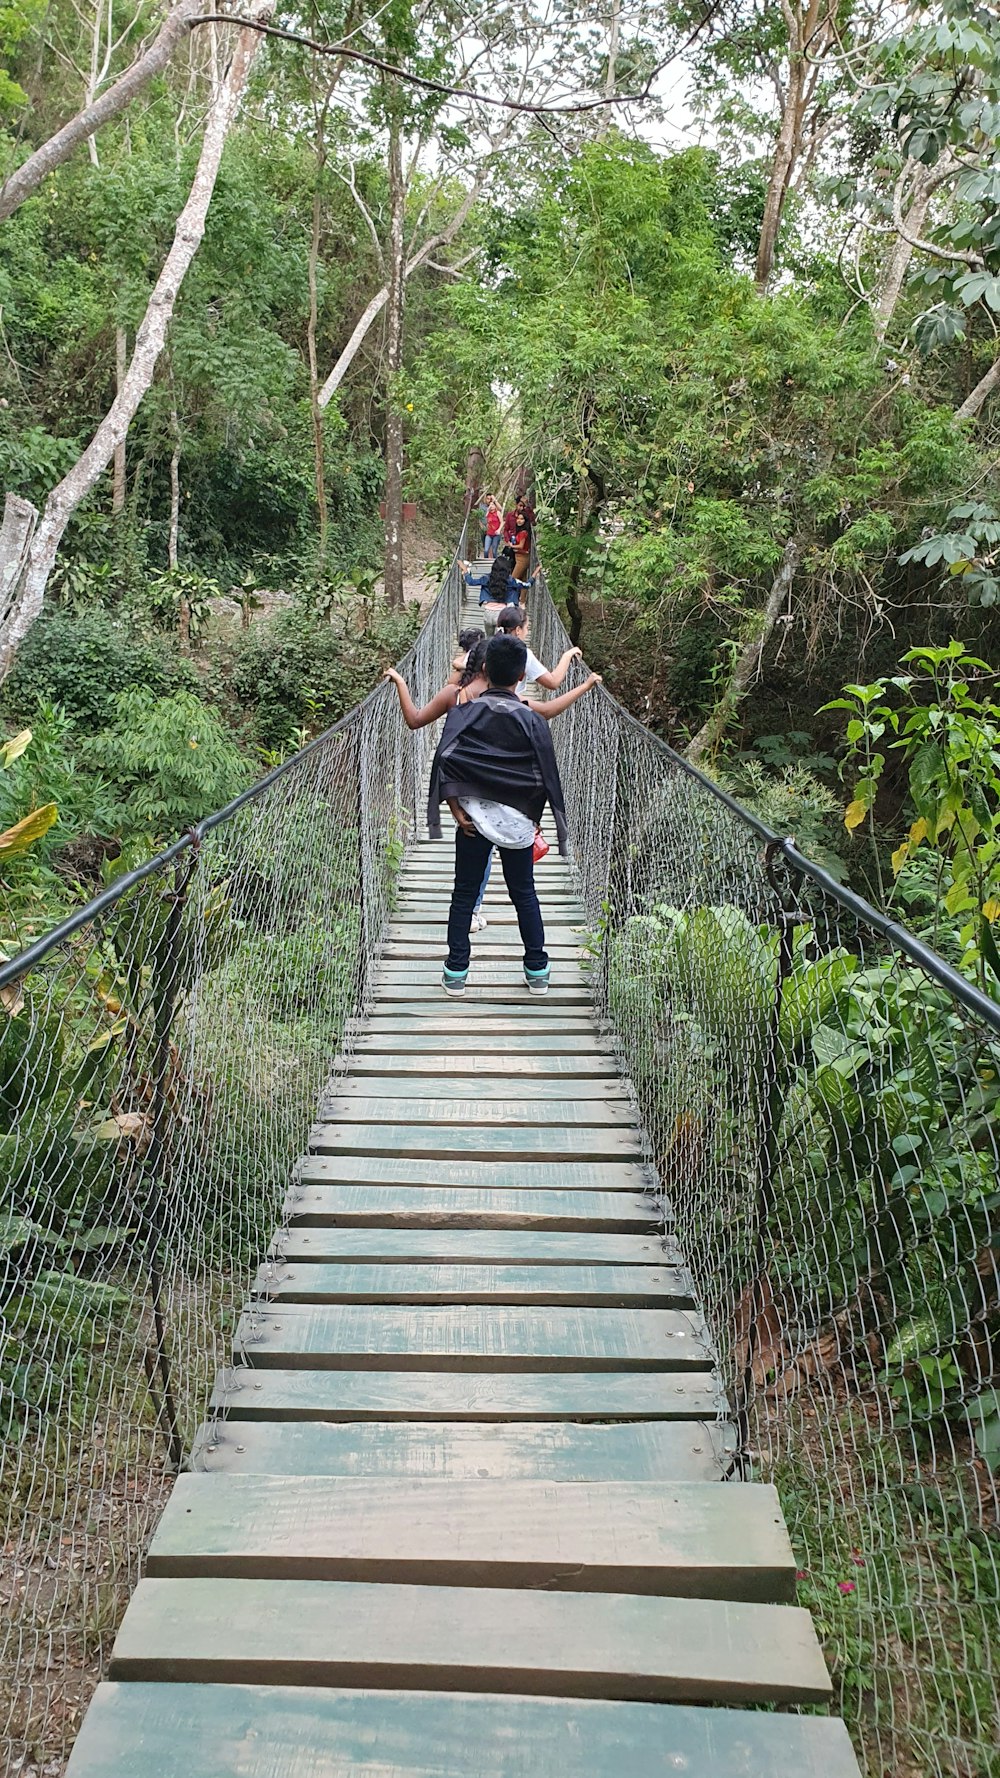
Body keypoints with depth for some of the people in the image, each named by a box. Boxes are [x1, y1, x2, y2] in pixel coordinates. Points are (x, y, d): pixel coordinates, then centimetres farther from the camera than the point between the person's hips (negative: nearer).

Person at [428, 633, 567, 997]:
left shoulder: (465, 713, -3)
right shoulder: (532, 720, -3)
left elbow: (443, 761, -14)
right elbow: (545, 777, -4)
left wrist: (456, 808, -8)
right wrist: (534, 817, 8)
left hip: (473, 818, 0)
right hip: (518, 821, 1)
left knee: (464, 894, 10)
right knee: (524, 894, 13)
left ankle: (456, 973, 12)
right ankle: (537, 971, 17)